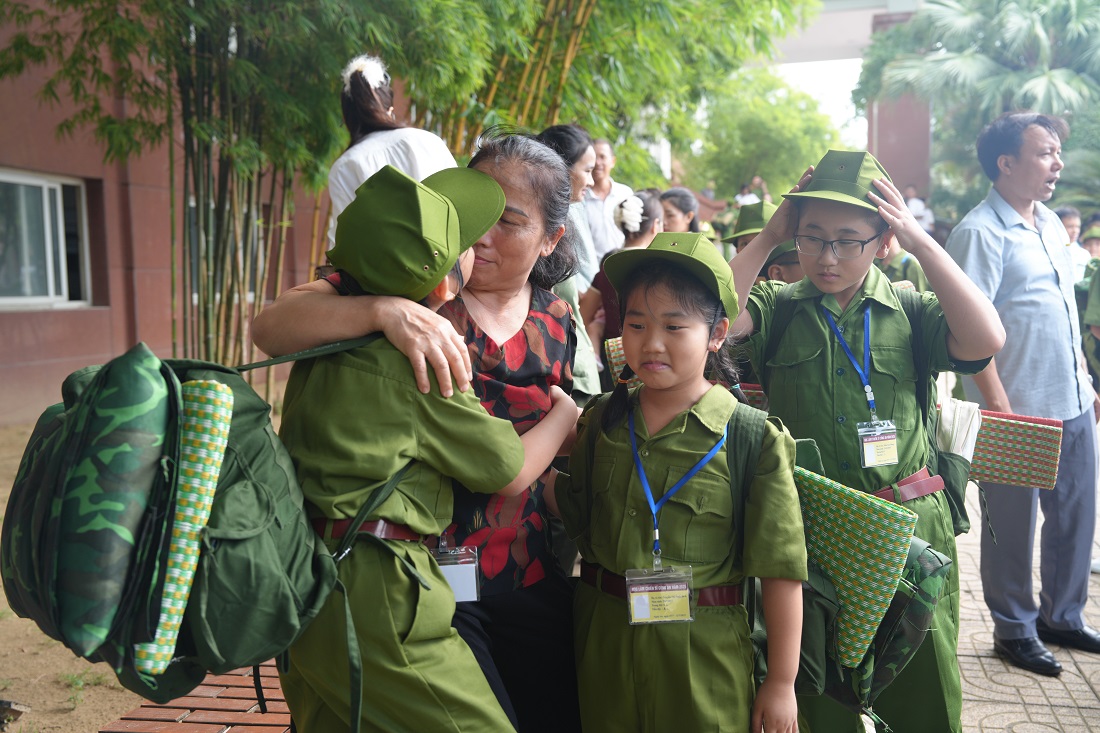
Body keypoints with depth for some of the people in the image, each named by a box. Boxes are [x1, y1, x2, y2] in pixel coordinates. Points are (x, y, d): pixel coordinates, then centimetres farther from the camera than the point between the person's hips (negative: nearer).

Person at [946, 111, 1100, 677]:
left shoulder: (1051, 224, 12)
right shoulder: (980, 232, -14)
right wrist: (999, 407, -21)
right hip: (1018, 409, -8)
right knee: (1012, 524, 5)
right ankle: (1014, 630, 22)